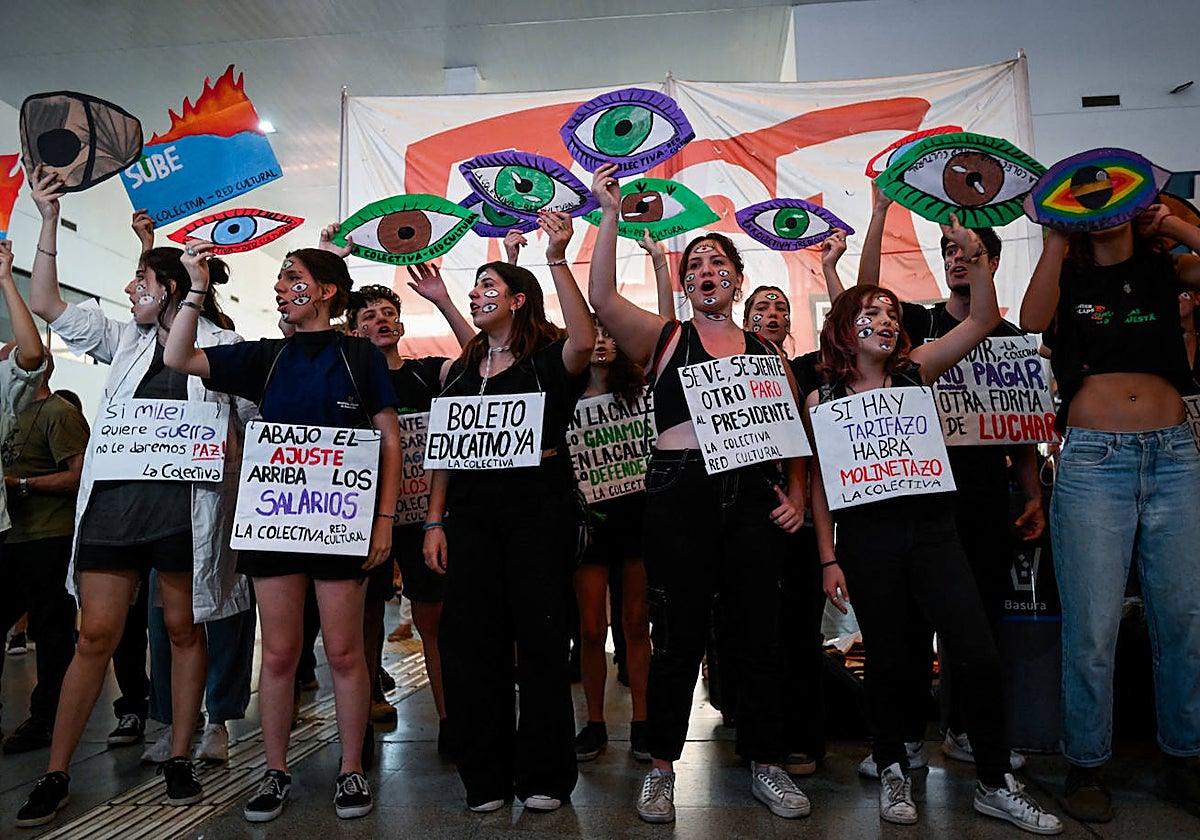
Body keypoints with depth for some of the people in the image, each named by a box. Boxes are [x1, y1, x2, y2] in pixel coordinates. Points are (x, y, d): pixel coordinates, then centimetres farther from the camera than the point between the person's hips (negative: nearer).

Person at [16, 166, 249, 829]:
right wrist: (49, 220, 9)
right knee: (96, 634, 4)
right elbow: (46, 304, 12)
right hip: (114, 501, 3)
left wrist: (223, 452, -8)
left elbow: (246, 427, 9)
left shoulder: (223, 347, 3)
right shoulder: (123, 339, 14)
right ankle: (56, 775, 14)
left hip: (185, 506, -3)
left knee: (184, 630, 7)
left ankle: (179, 759, 20)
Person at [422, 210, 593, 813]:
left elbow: (584, 341, -24)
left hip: (539, 502, -4)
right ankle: (485, 775, 19)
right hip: (471, 505, 5)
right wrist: (434, 521, 7)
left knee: (539, 634, 1)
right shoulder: (458, 369, 17)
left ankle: (544, 774, 16)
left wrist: (557, 260, -25)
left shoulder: (549, 359, 1)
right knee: (470, 636, 4)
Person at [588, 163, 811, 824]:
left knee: (760, 632, 7)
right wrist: (610, 215, -10)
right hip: (680, 493, -2)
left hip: (754, 496, 3)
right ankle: (661, 767, 19)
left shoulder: (765, 349, 16)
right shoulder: (664, 337, 8)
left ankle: (766, 765, 24)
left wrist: (796, 496, 4)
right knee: (678, 634, 2)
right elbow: (602, 299, -9)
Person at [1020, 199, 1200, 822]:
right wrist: (1056, 239, -12)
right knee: (1093, 626, -4)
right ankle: (1086, 765, 11)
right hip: (1093, 460, -2)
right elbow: (1032, 320, -12)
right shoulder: (1068, 278, 10)